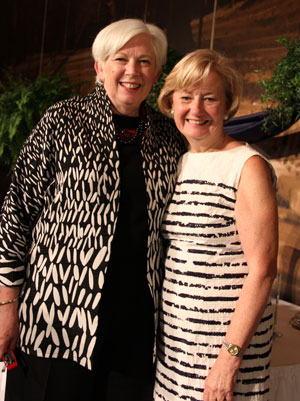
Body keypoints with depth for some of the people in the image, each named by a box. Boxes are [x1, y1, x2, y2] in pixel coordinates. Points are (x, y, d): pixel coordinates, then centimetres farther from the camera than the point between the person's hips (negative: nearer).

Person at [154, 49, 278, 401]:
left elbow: (262, 269, -15)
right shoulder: (176, 165, 8)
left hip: (226, 337, -6)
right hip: (172, 336, 6)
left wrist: (231, 356, -17)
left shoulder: (248, 167, -11)